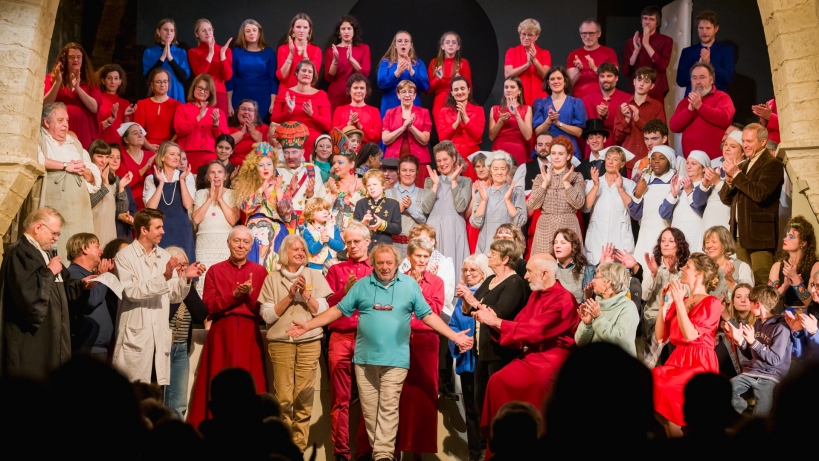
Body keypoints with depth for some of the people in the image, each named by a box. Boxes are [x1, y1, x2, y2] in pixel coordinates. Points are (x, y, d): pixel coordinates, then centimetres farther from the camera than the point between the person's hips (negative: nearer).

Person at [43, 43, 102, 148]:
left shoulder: (91, 81, 11)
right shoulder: (52, 78, 10)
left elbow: (94, 108, -2)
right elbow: (45, 105, -1)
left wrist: (78, 88, -11)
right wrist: (57, 82, -10)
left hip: (84, 132, 1)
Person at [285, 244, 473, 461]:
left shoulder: (409, 285, 4)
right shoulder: (362, 285, 5)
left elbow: (427, 315, 5)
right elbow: (338, 310, 7)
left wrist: (454, 336, -3)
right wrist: (308, 325, 1)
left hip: (395, 359, -2)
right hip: (365, 358, 2)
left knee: (388, 408, -5)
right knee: (369, 409, 7)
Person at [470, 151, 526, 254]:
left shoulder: (516, 193, 1)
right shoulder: (482, 193, 7)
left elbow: (520, 222, -8)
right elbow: (476, 223, -1)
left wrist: (507, 200, -14)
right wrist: (484, 200, -9)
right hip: (485, 247, 2)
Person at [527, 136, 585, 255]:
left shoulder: (576, 177, 6)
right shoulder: (540, 178, 10)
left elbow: (578, 203, -8)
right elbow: (531, 205, -1)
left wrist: (566, 182, -11)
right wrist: (545, 183, -5)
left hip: (569, 228, -1)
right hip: (545, 228, 1)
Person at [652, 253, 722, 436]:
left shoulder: (712, 303, -4)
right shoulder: (679, 301, 15)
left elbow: (690, 335, -17)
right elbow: (660, 337, 9)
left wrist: (679, 302, -15)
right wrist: (666, 303, 6)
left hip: (700, 363, -6)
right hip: (677, 360, 6)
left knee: (660, 386, -28)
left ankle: (677, 433, -10)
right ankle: (672, 430, -5)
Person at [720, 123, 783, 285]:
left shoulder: (772, 164, -5)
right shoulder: (743, 165, 20)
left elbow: (760, 194, -20)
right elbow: (725, 198, 16)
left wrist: (737, 174, -15)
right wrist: (729, 179, -4)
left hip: (759, 234, -8)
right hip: (740, 235, 8)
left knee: (761, 284, -11)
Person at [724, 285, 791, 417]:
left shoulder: (781, 327, -9)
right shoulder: (758, 324, 14)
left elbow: (775, 360, -14)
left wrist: (753, 341, -19)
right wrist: (739, 340, 2)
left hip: (770, 377, -7)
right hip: (750, 373, 7)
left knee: (760, 417, -27)